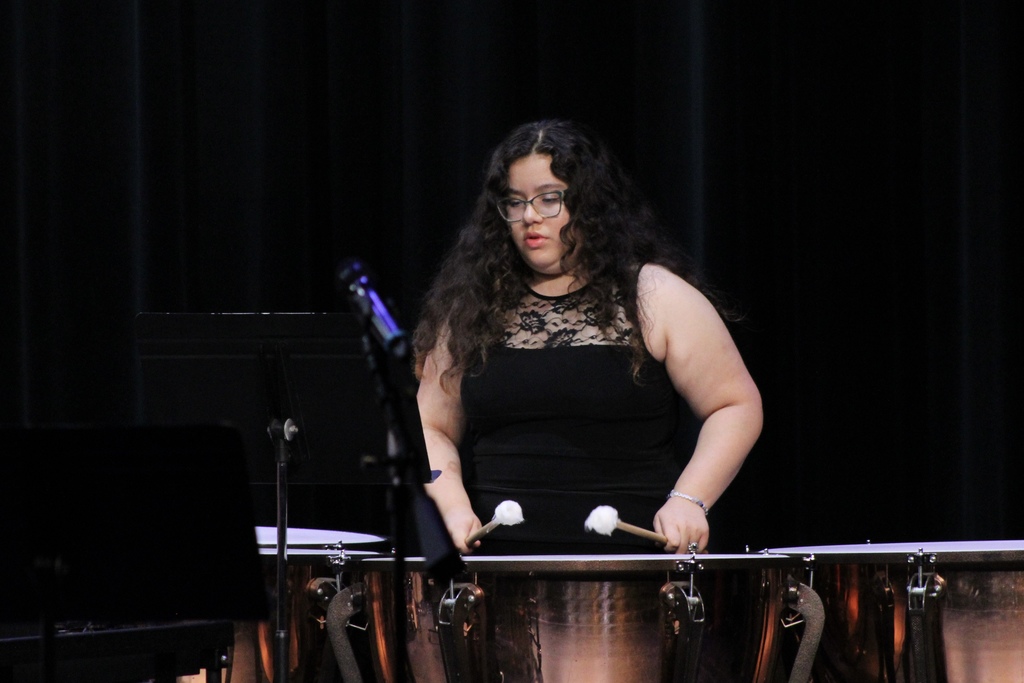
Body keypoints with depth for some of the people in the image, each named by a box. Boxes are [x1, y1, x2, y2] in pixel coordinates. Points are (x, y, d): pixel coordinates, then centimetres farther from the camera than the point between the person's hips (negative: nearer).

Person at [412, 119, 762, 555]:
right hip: (498, 557, 3)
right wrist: (454, 506, -4)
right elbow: (431, 428, 15)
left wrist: (689, 501, -11)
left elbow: (737, 408, 3)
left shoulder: (654, 297, 3)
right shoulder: (473, 304, 13)